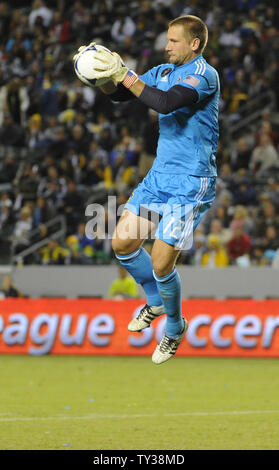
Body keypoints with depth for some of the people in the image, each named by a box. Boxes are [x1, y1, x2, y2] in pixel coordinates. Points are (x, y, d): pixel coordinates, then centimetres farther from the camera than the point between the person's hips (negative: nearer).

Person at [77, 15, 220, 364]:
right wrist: (103, 78, -8)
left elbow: (166, 102, -32)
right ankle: (156, 301, 30)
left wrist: (123, 74, -29)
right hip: (159, 175, 8)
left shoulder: (204, 75, -16)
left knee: (160, 263, -7)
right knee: (122, 243, 5)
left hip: (190, 183, -8)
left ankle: (175, 328, 18)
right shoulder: (164, 72, 10)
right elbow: (119, 95, 13)